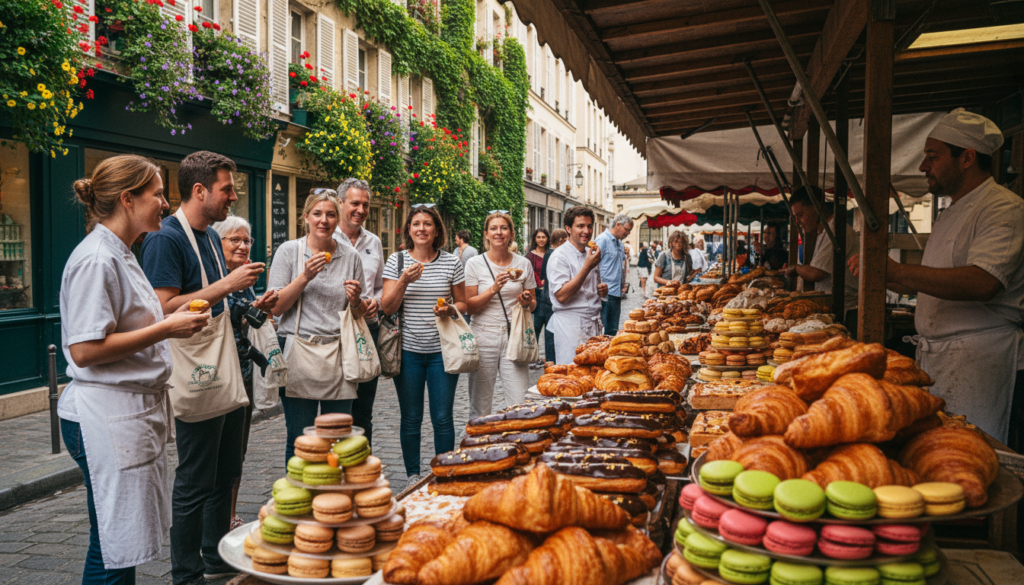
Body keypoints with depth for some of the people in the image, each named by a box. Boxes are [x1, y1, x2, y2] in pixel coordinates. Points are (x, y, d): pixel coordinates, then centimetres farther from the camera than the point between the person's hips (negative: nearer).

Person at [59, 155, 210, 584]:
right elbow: (84, 350, -21)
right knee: (113, 550, 0)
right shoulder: (96, 259, -16)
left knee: (122, 543, 16)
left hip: (135, 411, 10)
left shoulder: (120, 255, 16)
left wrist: (173, 323, 10)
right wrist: (164, 329, -18)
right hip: (107, 416, -10)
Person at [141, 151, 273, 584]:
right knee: (195, 483, 2)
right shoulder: (165, 238, -14)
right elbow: (165, 308, -25)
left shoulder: (211, 236, 14)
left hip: (226, 373, 9)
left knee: (225, 474, 18)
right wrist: (228, 285, -21)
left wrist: (250, 308, 9)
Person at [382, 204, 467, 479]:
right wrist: (404, 281, -17)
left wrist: (451, 310, -11)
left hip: (442, 350, 0)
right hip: (408, 350, 0)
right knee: (411, 418, 8)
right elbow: (387, 308, -2)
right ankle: (413, 476, 24)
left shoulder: (452, 262, 3)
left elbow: (463, 303, 11)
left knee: (443, 417, 3)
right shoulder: (397, 261, 2)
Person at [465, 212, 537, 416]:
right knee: (480, 407, 2)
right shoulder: (475, 264, 2)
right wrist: (494, 289, -16)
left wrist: (528, 302, -6)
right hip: (484, 337, -1)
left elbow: (533, 304, 17)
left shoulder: (523, 264, 9)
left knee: (520, 405, -4)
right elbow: (469, 306, -2)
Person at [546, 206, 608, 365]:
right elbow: (561, 296, -21)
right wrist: (587, 267, -22)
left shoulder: (592, 254, 14)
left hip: (594, 324, 7)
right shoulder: (559, 256, -11)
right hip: (570, 325, -7)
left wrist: (602, 289, 4)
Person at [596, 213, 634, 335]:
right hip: (605, 293, -9)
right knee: (603, 331, -6)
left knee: (613, 330, 12)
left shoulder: (619, 242, 17)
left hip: (617, 293, 9)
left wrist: (623, 285, 19)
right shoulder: (602, 240, -11)